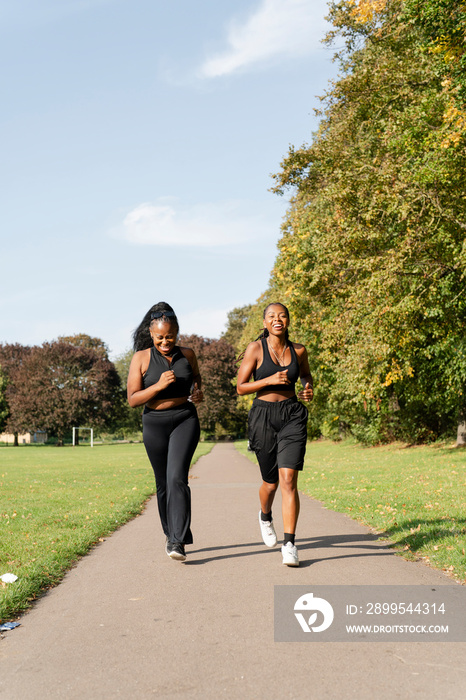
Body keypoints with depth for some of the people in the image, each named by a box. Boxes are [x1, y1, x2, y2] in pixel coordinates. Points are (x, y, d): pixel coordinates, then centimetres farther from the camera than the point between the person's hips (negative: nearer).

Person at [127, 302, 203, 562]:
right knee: (163, 483, 10)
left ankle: (177, 542, -17)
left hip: (185, 421, 0)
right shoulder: (142, 358, -4)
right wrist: (159, 385, -21)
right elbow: (133, 399, -7)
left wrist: (199, 392, -1)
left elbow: (197, 380, 22)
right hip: (155, 424, 1)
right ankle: (171, 535, 29)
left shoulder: (187, 355, 3)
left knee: (177, 477, -17)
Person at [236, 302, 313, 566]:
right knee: (271, 482, 11)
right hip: (264, 416, -1)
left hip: (293, 416, 1)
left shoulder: (298, 350, 5)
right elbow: (241, 388, -3)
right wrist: (269, 380, -17)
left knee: (288, 480, -14)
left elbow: (307, 375, 24)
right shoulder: (255, 348, -4)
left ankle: (289, 545, -9)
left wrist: (309, 389, 2)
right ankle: (266, 516, 45)